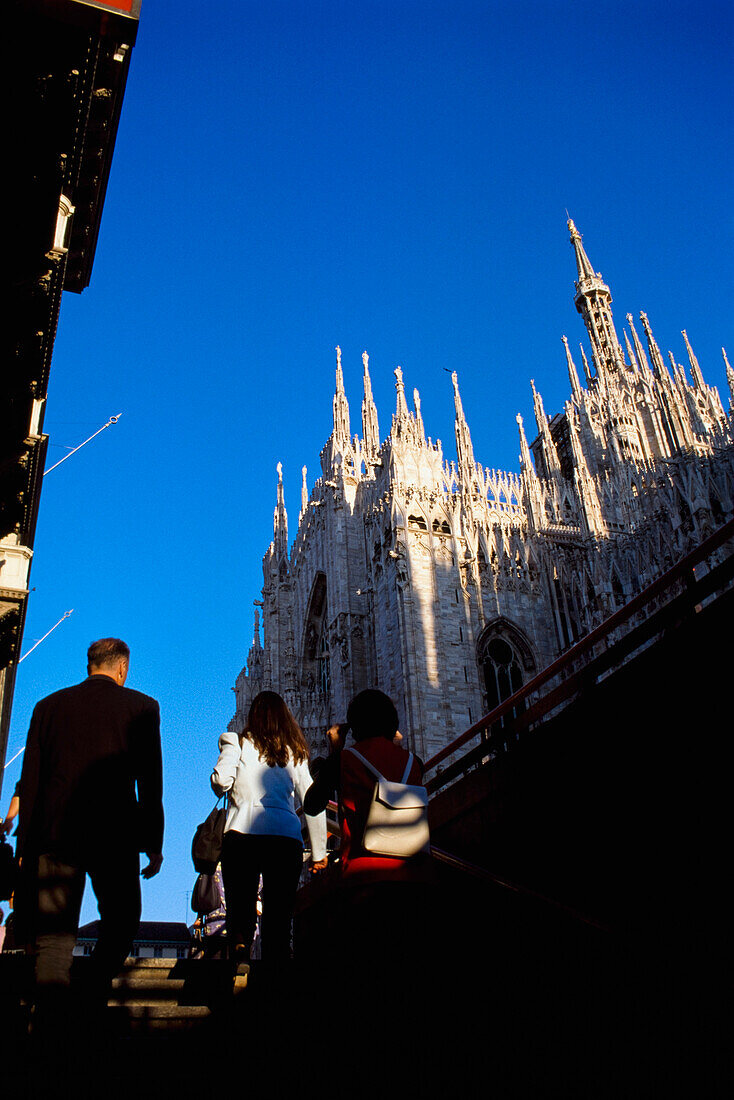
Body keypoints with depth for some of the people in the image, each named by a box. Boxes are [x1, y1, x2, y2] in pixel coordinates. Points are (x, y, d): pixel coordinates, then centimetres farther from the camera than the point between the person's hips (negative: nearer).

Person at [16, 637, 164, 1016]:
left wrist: (25, 845, 13)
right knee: (121, 920, 18)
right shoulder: (141, 707, 2)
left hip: (55, 833, 2)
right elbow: (150, 782, 0)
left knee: (54, 934, 6)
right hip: (114, 836, -2)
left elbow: (29, 781, 9)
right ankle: (94, 999, 8)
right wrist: (154, 844, 4)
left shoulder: (48, 705, 10)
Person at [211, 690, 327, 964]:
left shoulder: (237, 743, 8)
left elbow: (221, 780, -8)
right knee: (280, 918, 7)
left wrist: (222, 788, 16)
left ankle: (238, 952, -25)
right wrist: (318, 853, 15)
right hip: (286, 838, 2)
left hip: (242, 834, -2)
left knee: (240, 910, 1)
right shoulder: (296, 753, 15)